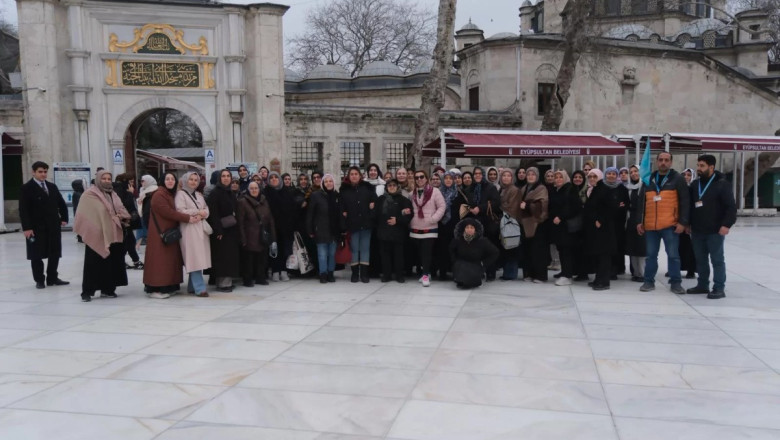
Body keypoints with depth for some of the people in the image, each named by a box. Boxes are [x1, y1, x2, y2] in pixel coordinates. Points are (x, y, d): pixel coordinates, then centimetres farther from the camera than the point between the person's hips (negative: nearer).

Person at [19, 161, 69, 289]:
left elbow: (61, 203, 20)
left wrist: (64, 218, 8)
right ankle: (39, 280, 14)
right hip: (36, 228, -5)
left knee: (55, 253, 8)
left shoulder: (52, 186, 12)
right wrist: (27, 227, -17)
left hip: (53, 226, 5)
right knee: (37, 255, 4)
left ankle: (52, 278, 19)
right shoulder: (27, 188, -5)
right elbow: (23, 210, -10)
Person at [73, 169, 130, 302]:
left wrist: (122, 216, -7)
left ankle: (107, 289, 16)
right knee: (93, 264, -4)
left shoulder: (112, 194, 17)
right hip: (97, 234, -6)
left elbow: (121, 209, 15)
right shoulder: (90, 194, -4)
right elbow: (86, 214, -10)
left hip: (113, 234, 6)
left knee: (111, 263, 8)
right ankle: (87, 291, 2)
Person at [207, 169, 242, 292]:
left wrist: (236, 229, 11)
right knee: (222, 257, -6)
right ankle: (222, 283, -1)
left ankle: (227, 281, 16)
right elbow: (212, 213, -15)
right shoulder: (215, 193, -8)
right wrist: (218, 230, -22)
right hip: (221, 230, -8)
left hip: (231, 230, 8)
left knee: (230, 256, 9)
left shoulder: (230, 193, 15)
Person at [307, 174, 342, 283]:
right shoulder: (316, 195, -3)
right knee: (322, 253, -2)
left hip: (334, 230, 3)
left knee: (332, 253, 9)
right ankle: (323, 274, 6)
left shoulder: (337, 196, 6)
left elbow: (340, 213, 9)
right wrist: (310, 230, -7)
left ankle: (330, 273, 18)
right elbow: (310, 214, -3)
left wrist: (342, 228, 2)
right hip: (321, 230, -3)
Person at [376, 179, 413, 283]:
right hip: (384, 231, 3)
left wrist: (397, 220, -15)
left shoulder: (403, 199, 1)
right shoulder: (381, 199, 9)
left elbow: (409, 215, -5)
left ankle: (399, 275, 11)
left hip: (398, 232, -2)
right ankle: (386, 274, 14)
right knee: (385, 253, 5)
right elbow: (377, 214, 9)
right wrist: (378, 227, -1)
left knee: (398, 254, 2)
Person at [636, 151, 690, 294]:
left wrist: (682, 222, -10)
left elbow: (685, 202, -3)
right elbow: (642, 202, 16)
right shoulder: (649, 180, 13)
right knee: (651, 255, 10)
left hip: (670, 225, -4)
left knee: (673, 255, 2)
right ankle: (649, 281, 18)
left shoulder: (677, 179, 1)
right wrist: (640, 221, 10)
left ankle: (676, 282, 11)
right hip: (650, 225, 4)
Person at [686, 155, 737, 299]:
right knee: (700, 259, 12)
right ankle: (703, 285, 23)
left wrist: (726, 224, -19)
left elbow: (731, 207, -11)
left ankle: (719, 289, 4)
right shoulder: (695, 185, 12)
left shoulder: (722, 184, -7)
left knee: (717, 260, 0)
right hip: (697, 231, 6)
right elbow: (689, 206, 19)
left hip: (715, 231, -6)